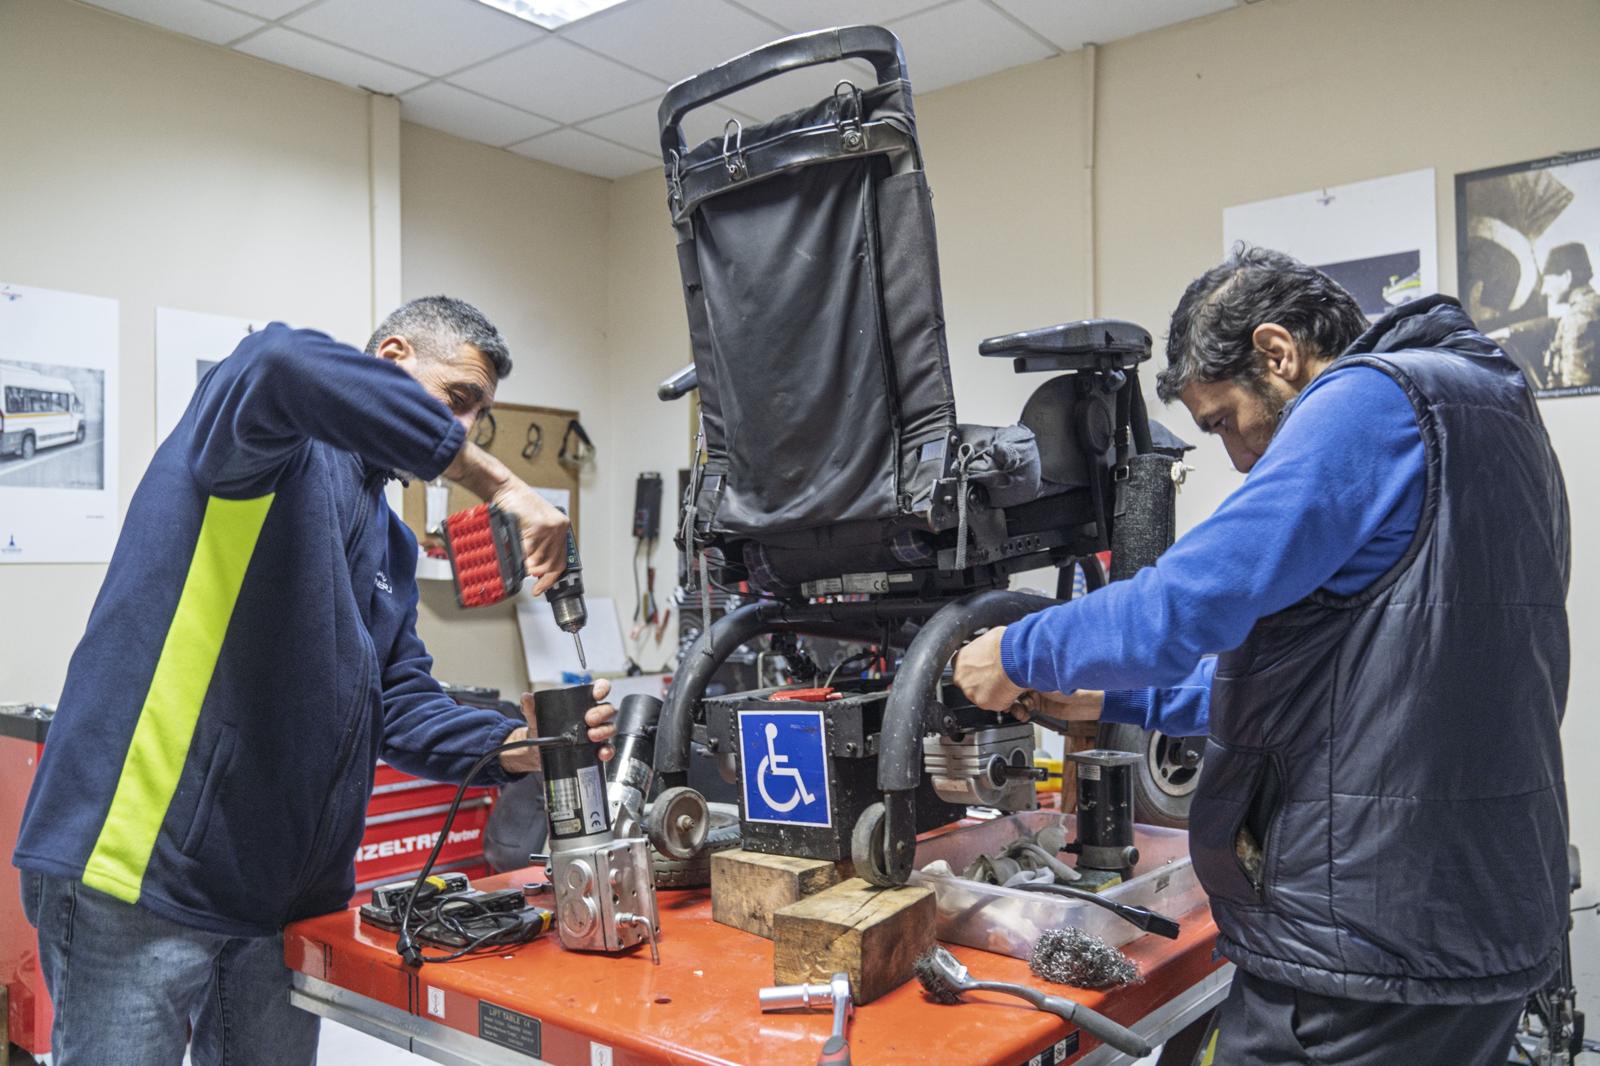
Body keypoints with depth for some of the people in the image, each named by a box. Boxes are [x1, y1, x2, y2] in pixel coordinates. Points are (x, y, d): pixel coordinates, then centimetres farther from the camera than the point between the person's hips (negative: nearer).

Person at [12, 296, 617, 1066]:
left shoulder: (391, 542, 16)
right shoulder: (278, 451, -7)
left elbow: (400, 705, 11)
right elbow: (282, 367, -33)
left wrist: (518, 746, -8)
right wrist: (497, 483, -30)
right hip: (138, 870, -8)